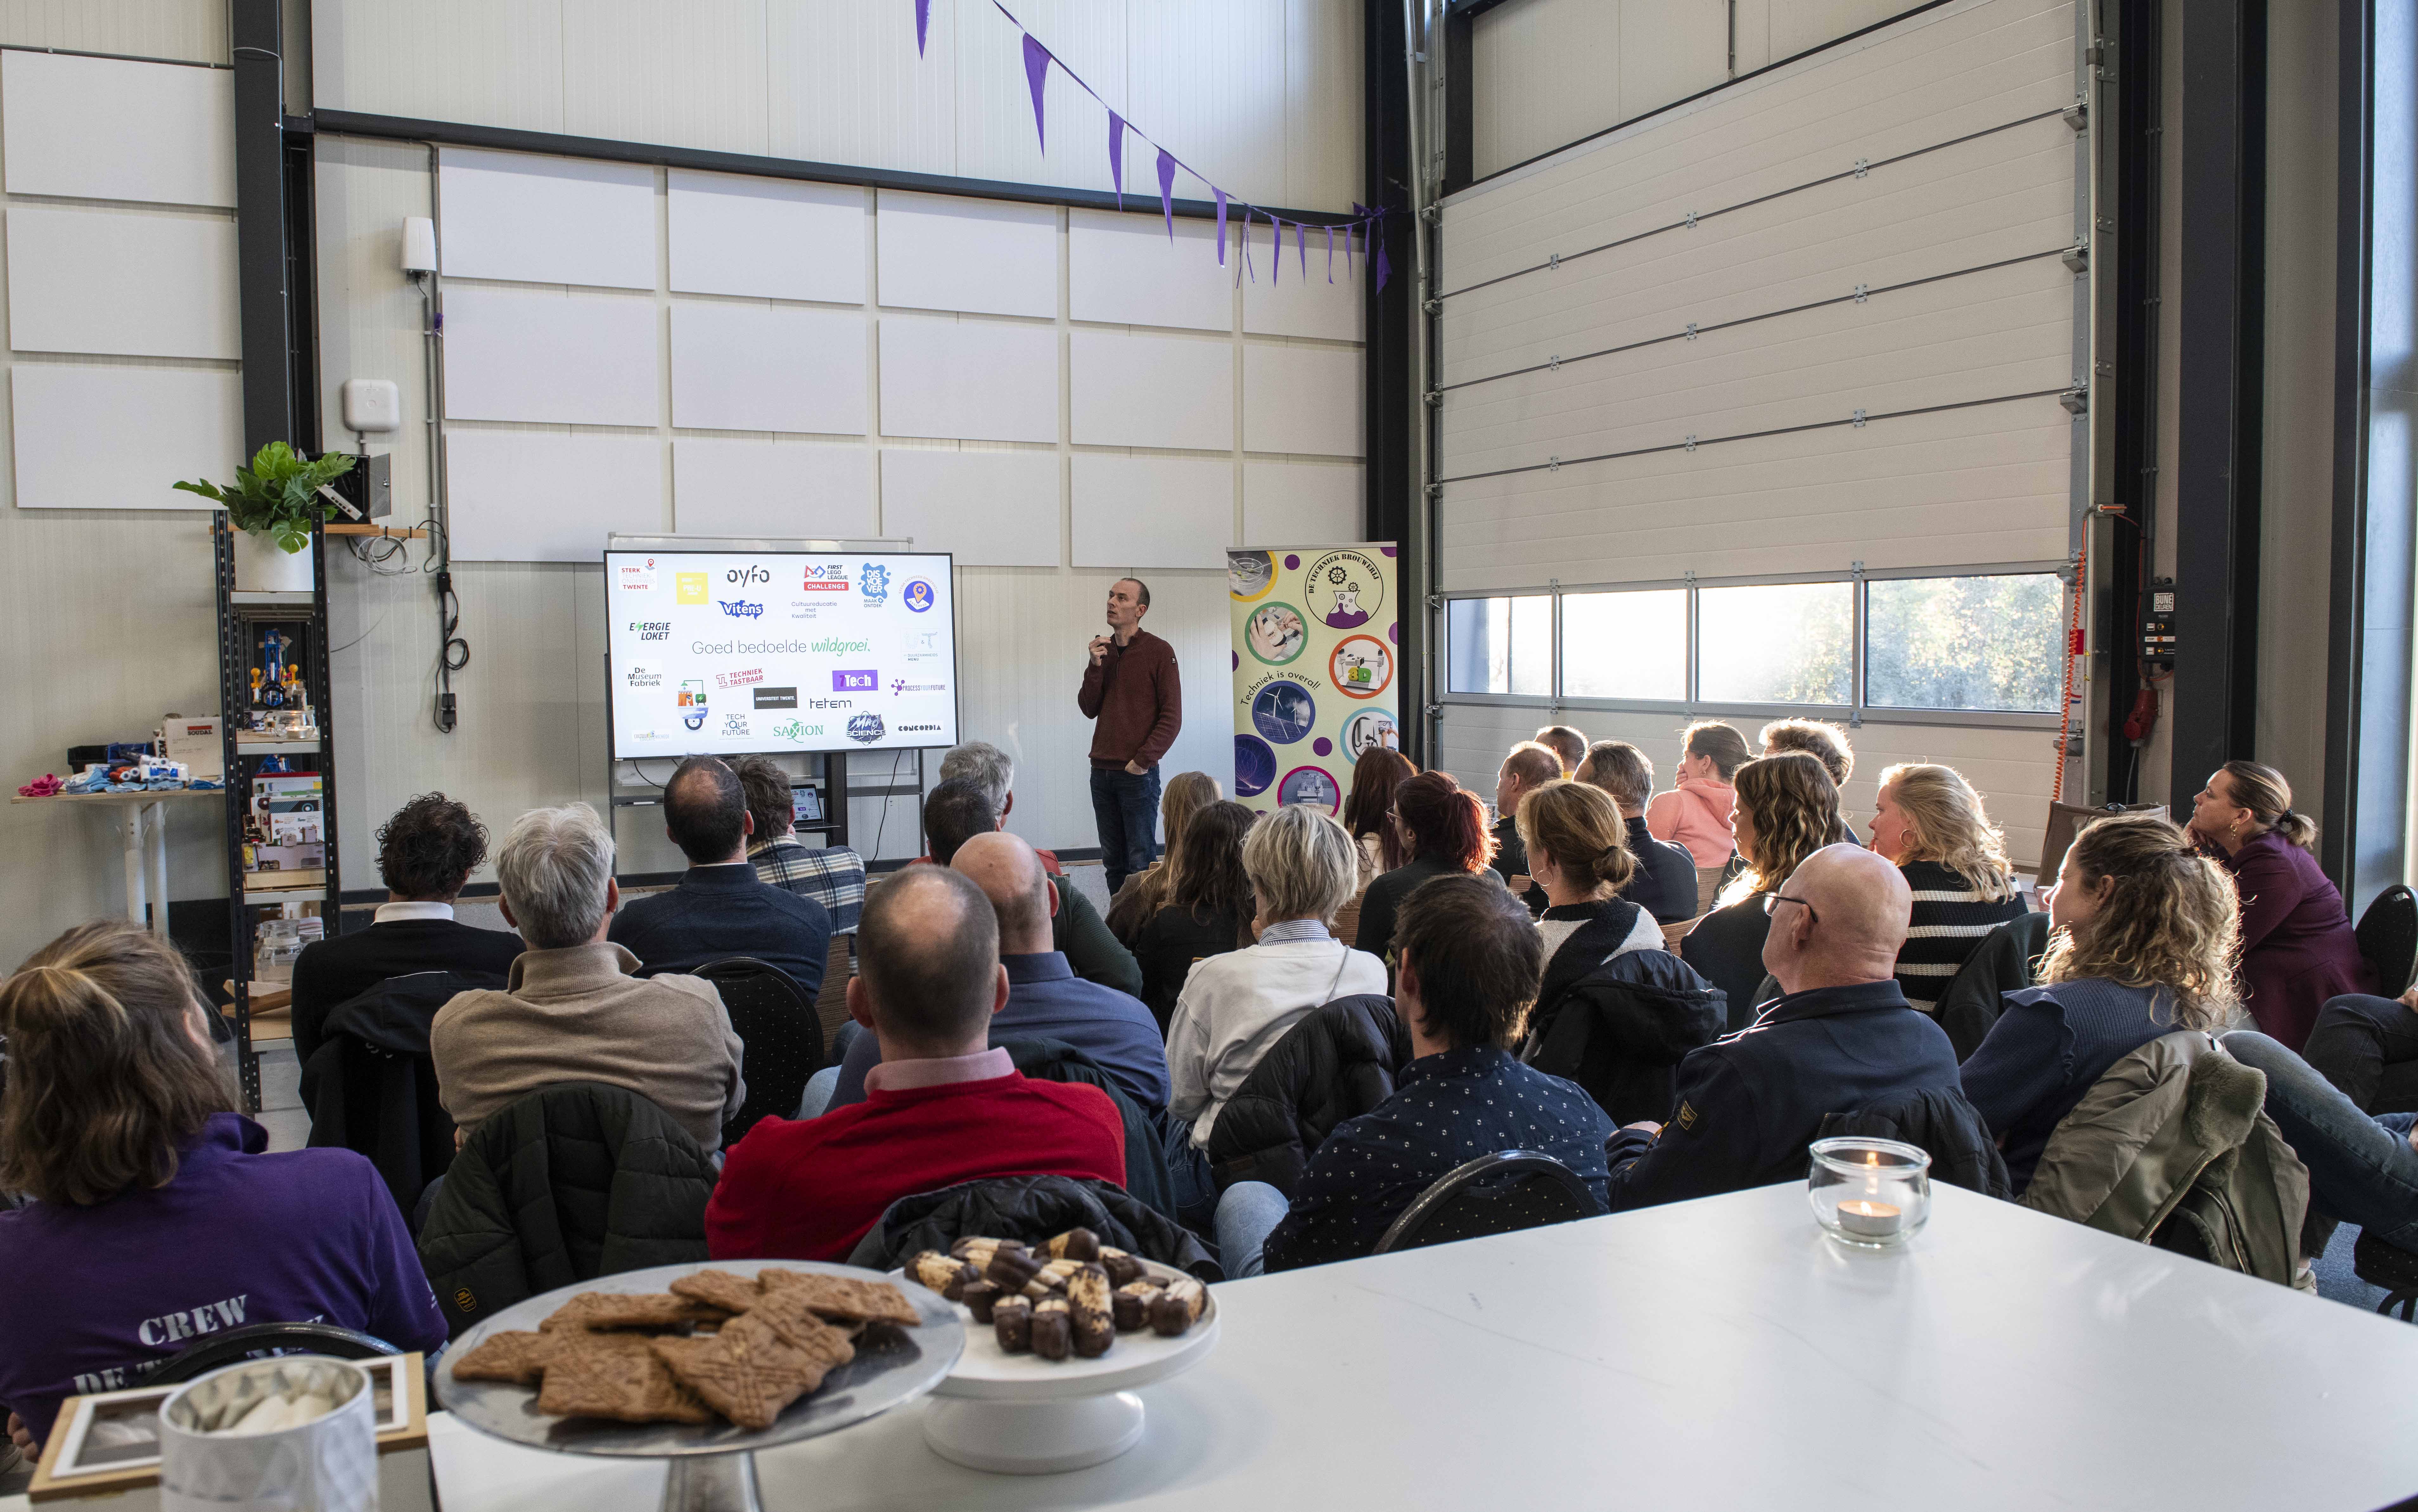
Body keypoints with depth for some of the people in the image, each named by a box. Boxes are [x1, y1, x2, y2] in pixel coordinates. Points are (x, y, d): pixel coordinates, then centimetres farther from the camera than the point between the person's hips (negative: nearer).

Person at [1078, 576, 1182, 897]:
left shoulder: (1159, 652, -5)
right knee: (1113, 860, 10)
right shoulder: (1103, 649, 12)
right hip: (1102, 772, 6)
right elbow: (1089, 710, 7)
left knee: (1140, 861, -4)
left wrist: (1143, 760, -13)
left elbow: (1172, 717, -8)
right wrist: (1096, 666, -6)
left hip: (1139, 774, -6)